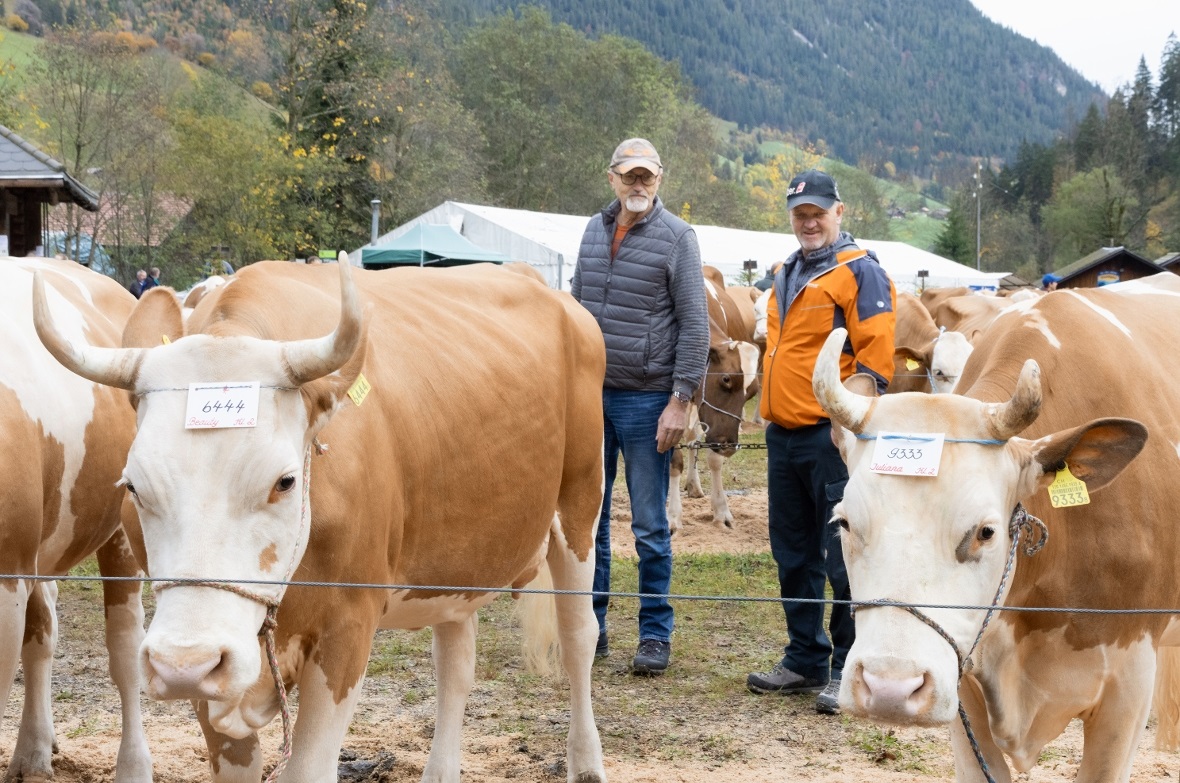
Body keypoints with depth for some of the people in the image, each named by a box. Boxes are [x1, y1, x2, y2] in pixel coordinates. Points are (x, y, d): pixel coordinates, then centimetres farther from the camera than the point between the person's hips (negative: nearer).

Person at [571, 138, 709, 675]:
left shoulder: (676, 237, -6)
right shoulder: (594, 231, 10)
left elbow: (695, 324, -8)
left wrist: (681, 400, -14)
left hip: (646, 399, -5)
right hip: (591, 394, 5)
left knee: (649, 525, 2)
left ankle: (655, 635, 12)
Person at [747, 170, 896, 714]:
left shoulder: (859, 270, -5)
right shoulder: (787, 276, 19)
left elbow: (875, 352, -11)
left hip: (832, 436, -8)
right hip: (783, 434, 8)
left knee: (843, 556, -4)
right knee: (794, 553, 13)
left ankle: (848, 670, 2)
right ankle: (804, 660, 23)